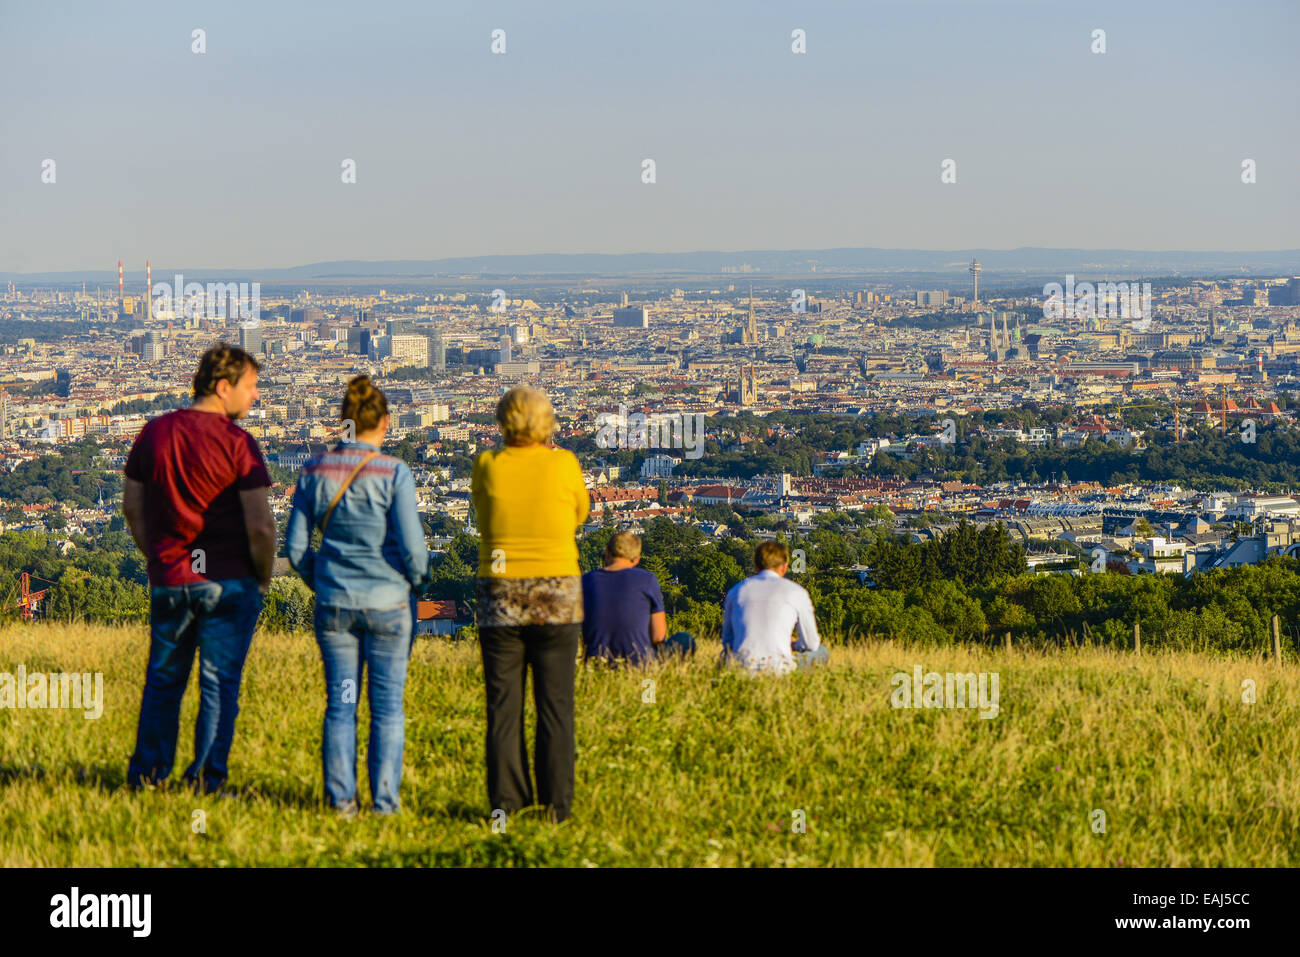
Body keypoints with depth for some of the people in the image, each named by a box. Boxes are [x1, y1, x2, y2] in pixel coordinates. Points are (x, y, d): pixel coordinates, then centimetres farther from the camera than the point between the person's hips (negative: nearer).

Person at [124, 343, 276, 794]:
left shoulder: (155, 432, 4)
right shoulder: (237, 443, -12)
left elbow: (132, 506, 11)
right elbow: (260, 524, -15)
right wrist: (264, 575, 0)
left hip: (168, 580, 5)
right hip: (228, 582, -5)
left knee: (164, 678, 16)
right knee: (220, 682, 3)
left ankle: (147, 771, 20)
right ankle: (207, 776, 2)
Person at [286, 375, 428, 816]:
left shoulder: (314, 472, 0)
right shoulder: (394, 473, -11)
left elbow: (295, 544, 3)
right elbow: (412, 547, -11)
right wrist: (414, 581, 8)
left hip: (333, 602, 3)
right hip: (388, 601, -3)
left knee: (339, 703, 9)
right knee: (387, 704, 6)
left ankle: (340, 797, 9)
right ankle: (384, 799, 7)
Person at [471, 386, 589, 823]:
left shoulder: (487, 467, -3)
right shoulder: (564, 464, -6)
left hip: (501, 596, 1)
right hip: (557, 595, -1)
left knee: (503, 705, 5)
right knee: (556, 705, 5)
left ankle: (506, 802, 4)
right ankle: (557, 803, 4)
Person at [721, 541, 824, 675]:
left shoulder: (736, 590, 16)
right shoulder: (796, 592, 7)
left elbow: (727, 640, 24)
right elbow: (811, 644, 15)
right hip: (777, 668, -4)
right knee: (820, 651, 20)